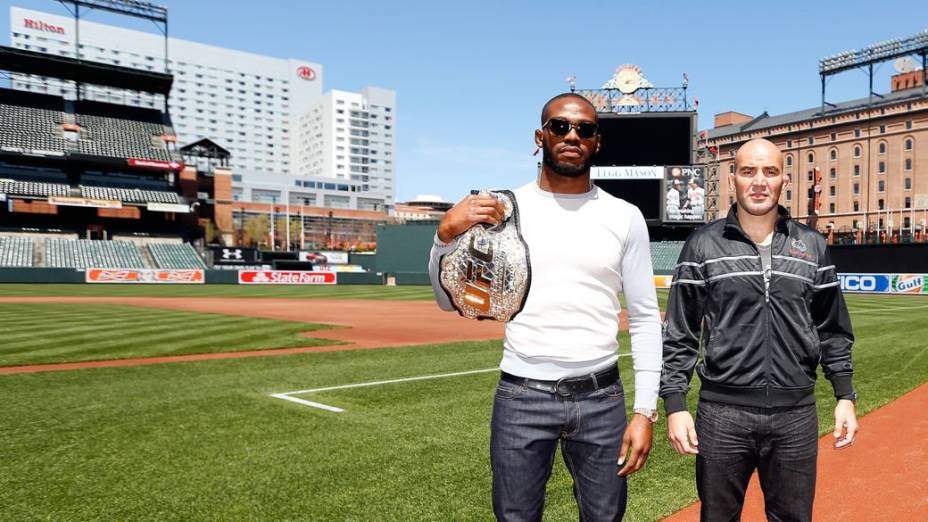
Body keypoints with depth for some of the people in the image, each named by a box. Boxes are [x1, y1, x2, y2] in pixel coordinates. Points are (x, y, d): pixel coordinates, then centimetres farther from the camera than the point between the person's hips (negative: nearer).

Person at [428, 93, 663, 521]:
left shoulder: (625, 217, 2)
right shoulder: (504, 208, 0)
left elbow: (645, 318, 3)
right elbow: (451, 301, -1)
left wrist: (645, 411, -2)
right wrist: (447, 234, -18)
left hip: (601, 398, 1)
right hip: (522, 396, -1)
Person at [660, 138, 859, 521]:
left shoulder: (812, 246, 7)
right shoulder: (703, 245, -1)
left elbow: (833, 331, 13)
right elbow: (679, 336, -1)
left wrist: (845, 396, 7)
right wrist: (675, 405, -7)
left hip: (796, 414, 2)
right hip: (722, 413, -2)